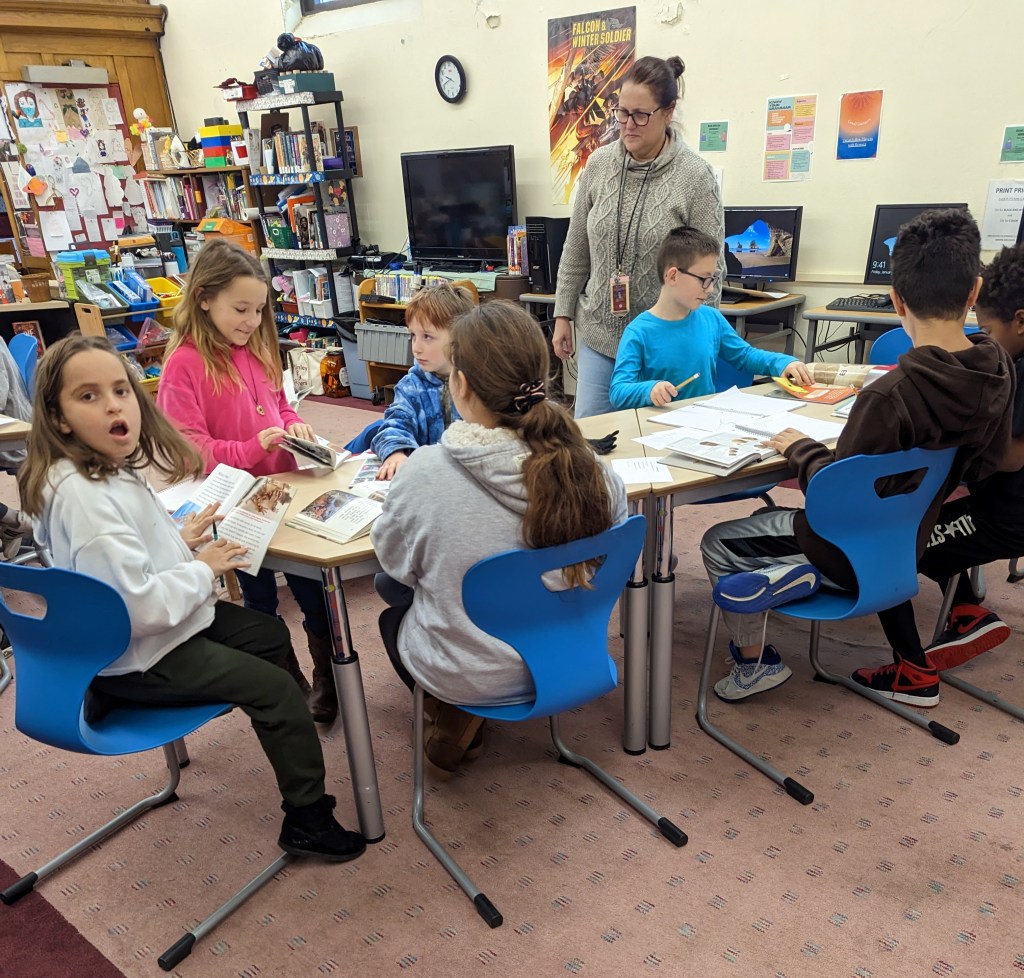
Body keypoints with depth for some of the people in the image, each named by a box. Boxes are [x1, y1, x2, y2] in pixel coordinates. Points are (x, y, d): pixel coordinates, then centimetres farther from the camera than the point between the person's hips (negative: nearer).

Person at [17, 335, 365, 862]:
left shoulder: (108, 468, 1)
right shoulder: (85, 498, -31)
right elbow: (138, 606, -34)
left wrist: (178, 539, 2)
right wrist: (203, 570, -19)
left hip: (166, 616, 10)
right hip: (138, 657, -10)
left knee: (270, 633, 19)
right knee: (273, 688, -9)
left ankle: (289, 728, 39)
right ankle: (307, 823, 6)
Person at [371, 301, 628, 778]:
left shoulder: (425, 472, -28)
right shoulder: (586, 467, -19)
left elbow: (395, 562, -8)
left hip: (465, 675, -3)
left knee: (394, 605, 29)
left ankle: (454, 720, 21)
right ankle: (465, 725, 28)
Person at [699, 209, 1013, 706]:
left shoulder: (890, 395, -31)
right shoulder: (998, 371, -9)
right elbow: (983, 466, 5)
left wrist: (800, 449, -7)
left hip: (851, 553, -6)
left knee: (717, 545, 7)